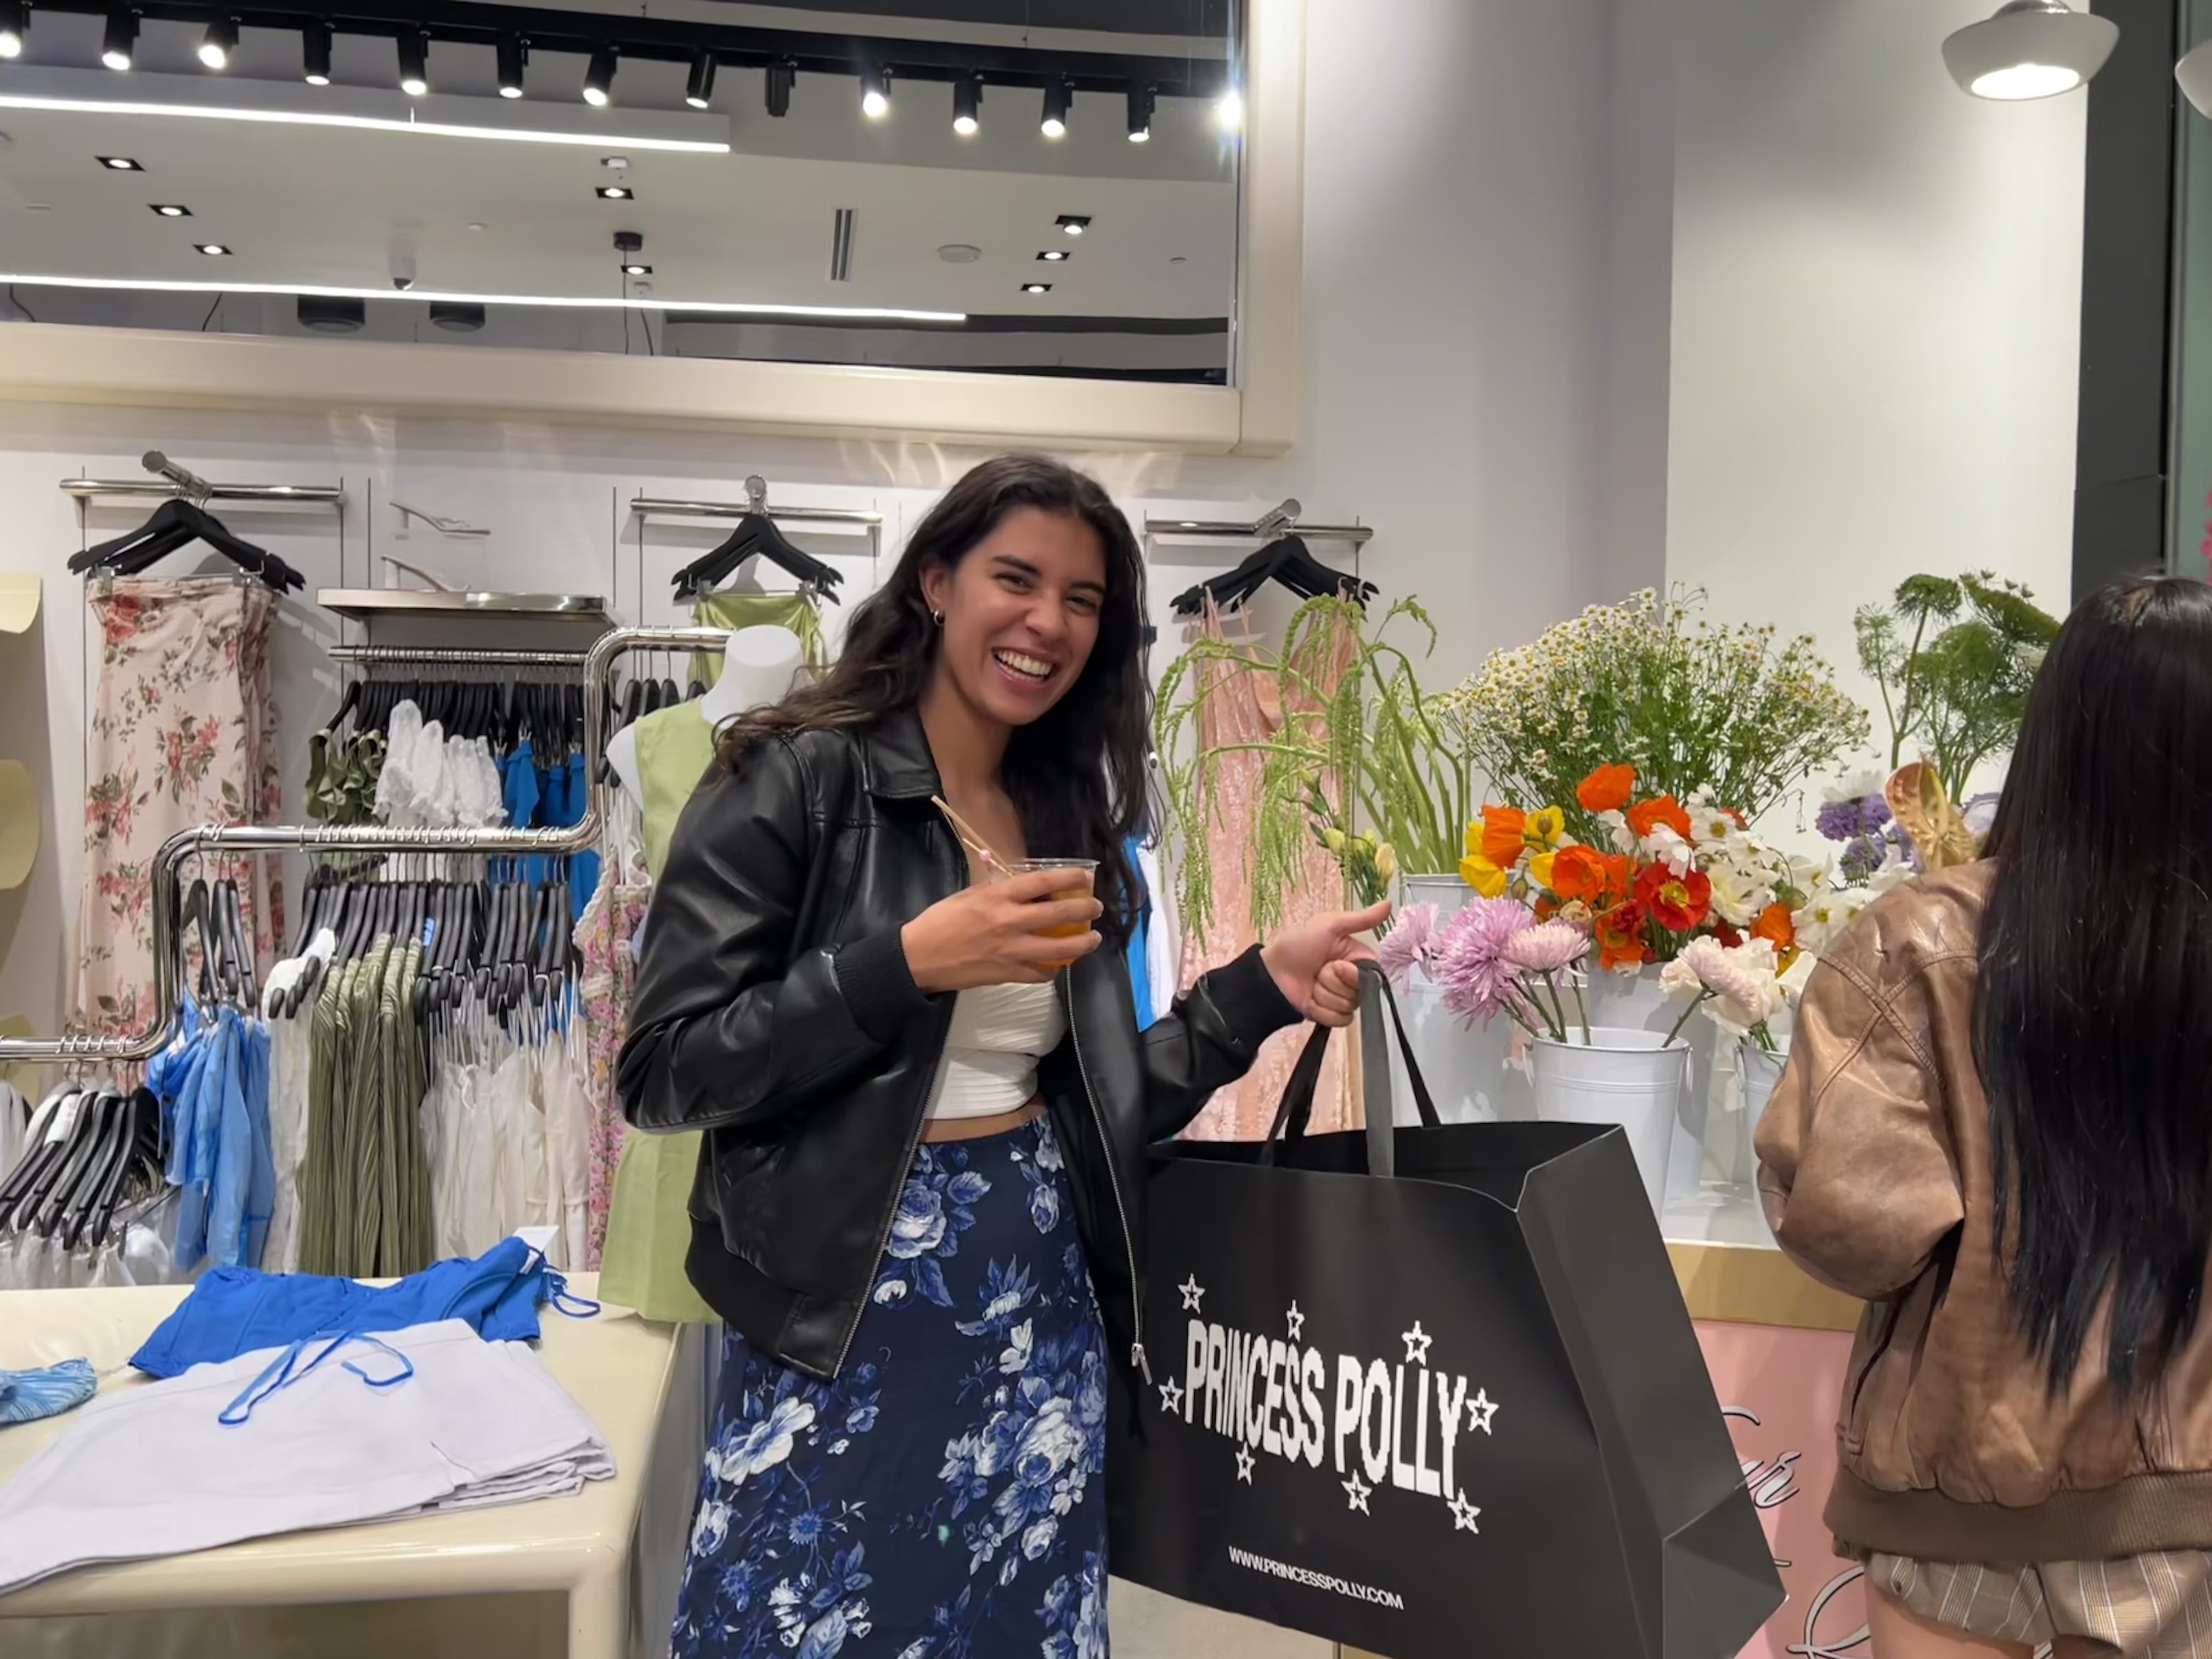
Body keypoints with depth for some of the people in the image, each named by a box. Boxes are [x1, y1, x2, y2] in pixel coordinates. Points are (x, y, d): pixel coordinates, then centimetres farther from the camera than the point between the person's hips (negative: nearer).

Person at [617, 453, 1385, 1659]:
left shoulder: (1073, 820, 8)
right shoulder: (796, 778, -9)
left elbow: (1095, 1106, 10)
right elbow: (661, 1075, -14)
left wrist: (1261, 989, -2)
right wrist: (911, 962, -21)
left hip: (1038, 1310, 5)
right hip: (840, 1319, -5)